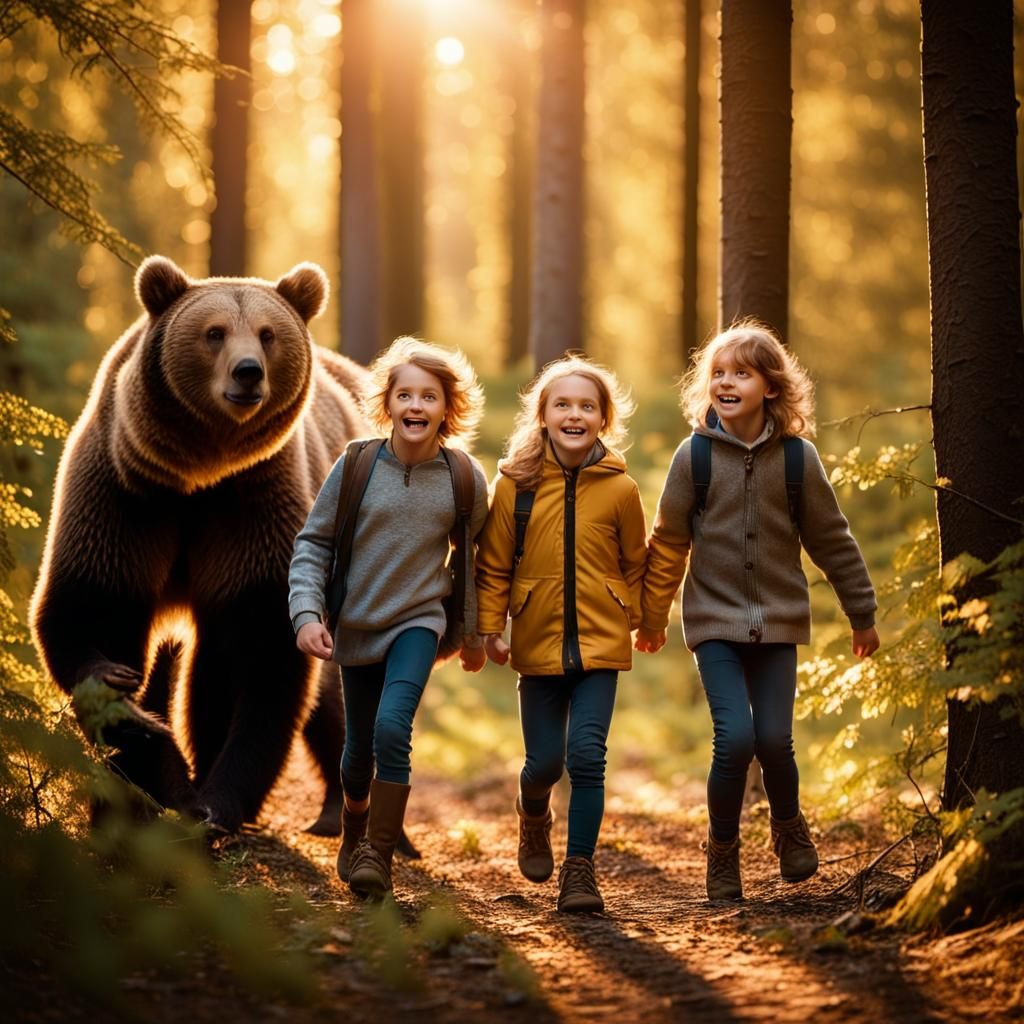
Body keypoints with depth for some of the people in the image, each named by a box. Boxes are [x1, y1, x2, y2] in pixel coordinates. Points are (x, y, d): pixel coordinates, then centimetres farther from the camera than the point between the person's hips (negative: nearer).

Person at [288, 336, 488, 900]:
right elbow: (312, 542, -4)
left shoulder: (465, 479, -8)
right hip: (355, 624, 1)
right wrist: (307, 614, -16)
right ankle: (355, 825, 42)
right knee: (360, 743, 12)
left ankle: (378, 856, -13)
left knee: (392, 729, -22)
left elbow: (471, 557, 6)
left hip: (417, 622, -1)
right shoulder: (356, 465, -10)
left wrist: (474, 632, 13)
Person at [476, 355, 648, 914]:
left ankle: (579, 868, 1)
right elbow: (493, 564, 3)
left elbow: (635, 564, 11)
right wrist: (490, 626, -2)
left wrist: (639, 620, 9)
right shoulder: (516, 484, -3)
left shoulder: (620, 489, -2)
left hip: (600, 643, -1)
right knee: (545, 760, 7)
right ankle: (533, 816, 42)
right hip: (538, 643, 1)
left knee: (587, 755, -11)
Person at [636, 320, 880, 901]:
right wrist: (652, 618, 11)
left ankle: (789, 826, 27)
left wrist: (863, 617, 12)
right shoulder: (696, 455, -5)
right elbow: (668, 543, 5)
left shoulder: (797, 457, -3)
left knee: (774, 741, -5)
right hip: (715, 621, -1)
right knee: (735, 738, -13)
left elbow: (833, 542, 6)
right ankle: (723, 851, 10)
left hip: (778, 621, 1)